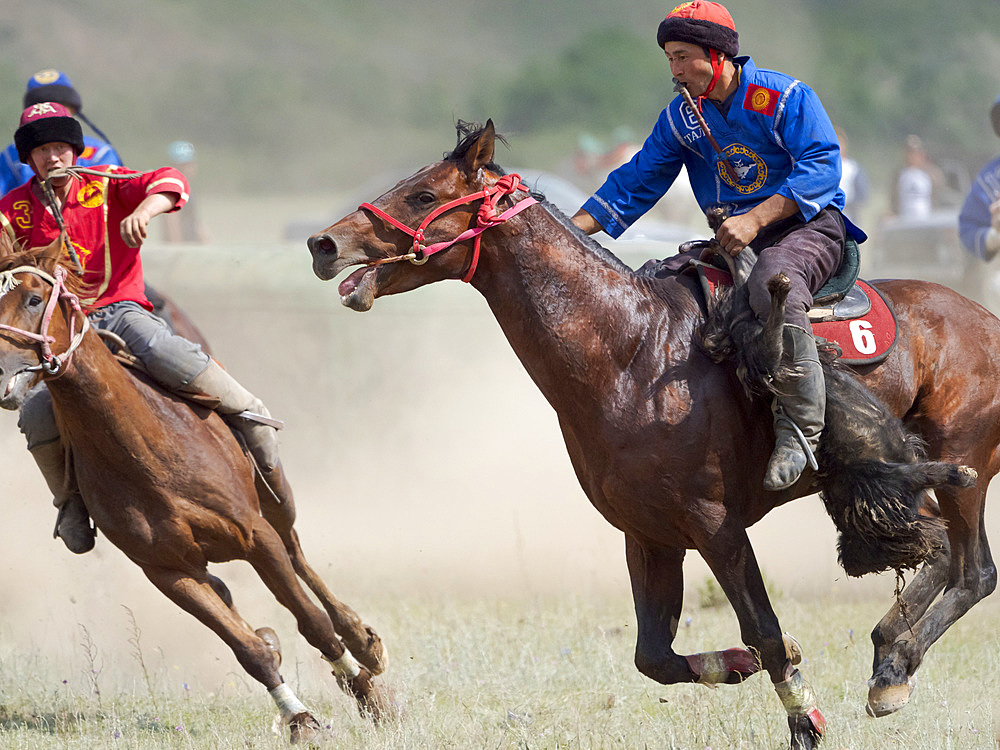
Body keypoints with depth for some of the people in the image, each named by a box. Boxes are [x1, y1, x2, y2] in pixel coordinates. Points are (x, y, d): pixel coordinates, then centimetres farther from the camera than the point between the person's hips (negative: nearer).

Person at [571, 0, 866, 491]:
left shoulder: (785, 97, -10)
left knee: (774, 280, -40)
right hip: (732, 238, 7)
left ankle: (800, 424, -36)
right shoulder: (681, 118, 9)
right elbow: (635, 184, 10)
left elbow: (821, 167, -19)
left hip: (809, 225, -7)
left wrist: (754, 220, -30)